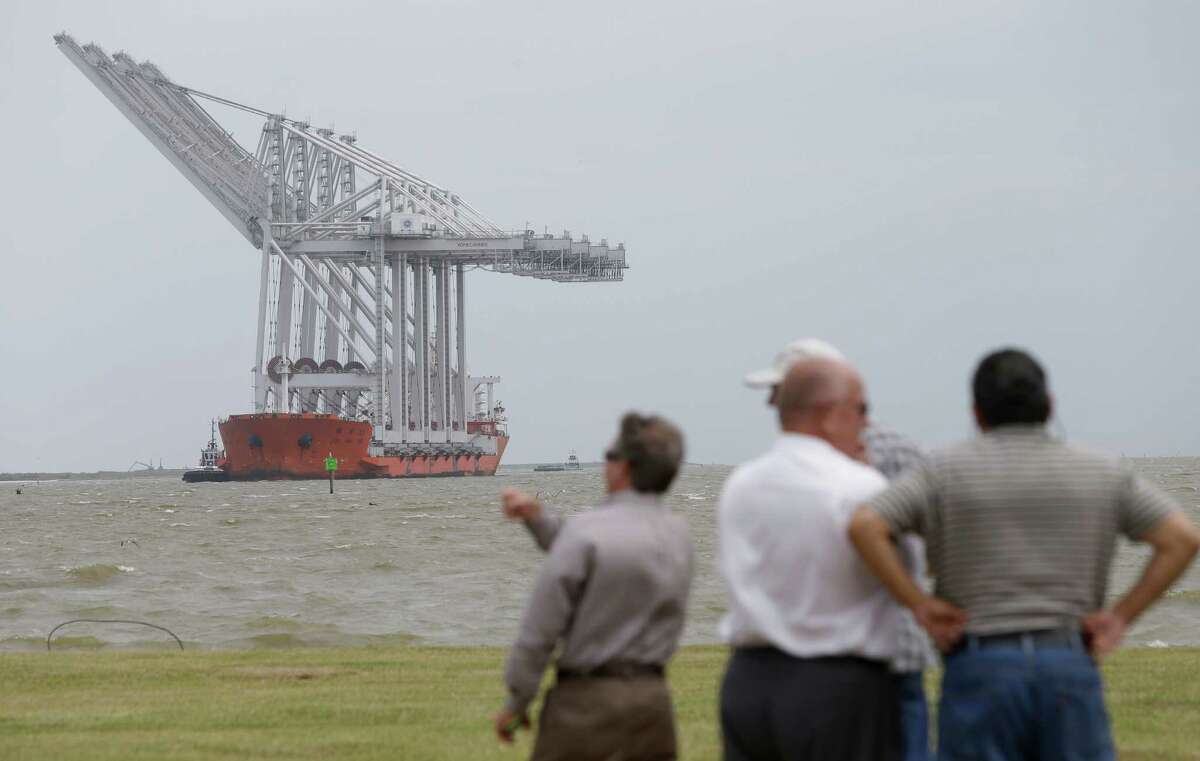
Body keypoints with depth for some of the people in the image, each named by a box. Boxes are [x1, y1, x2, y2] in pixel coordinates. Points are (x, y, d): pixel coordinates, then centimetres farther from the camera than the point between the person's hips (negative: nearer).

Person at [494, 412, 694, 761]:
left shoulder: (586, 531, -15)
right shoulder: (677, 532, 6)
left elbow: (540, 629, -13)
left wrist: (515, 703, -2)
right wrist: (538, 518, 12)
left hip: (587, 697, -6)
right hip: (652, 697, 6)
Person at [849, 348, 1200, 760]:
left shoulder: (947, 470, 3)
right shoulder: (1100, 474, 9)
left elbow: (864, 526, -10)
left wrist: (920, 605, -3)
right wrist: (1122, 615, 3)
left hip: (980, 669, -1)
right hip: (1070, 668, 2)